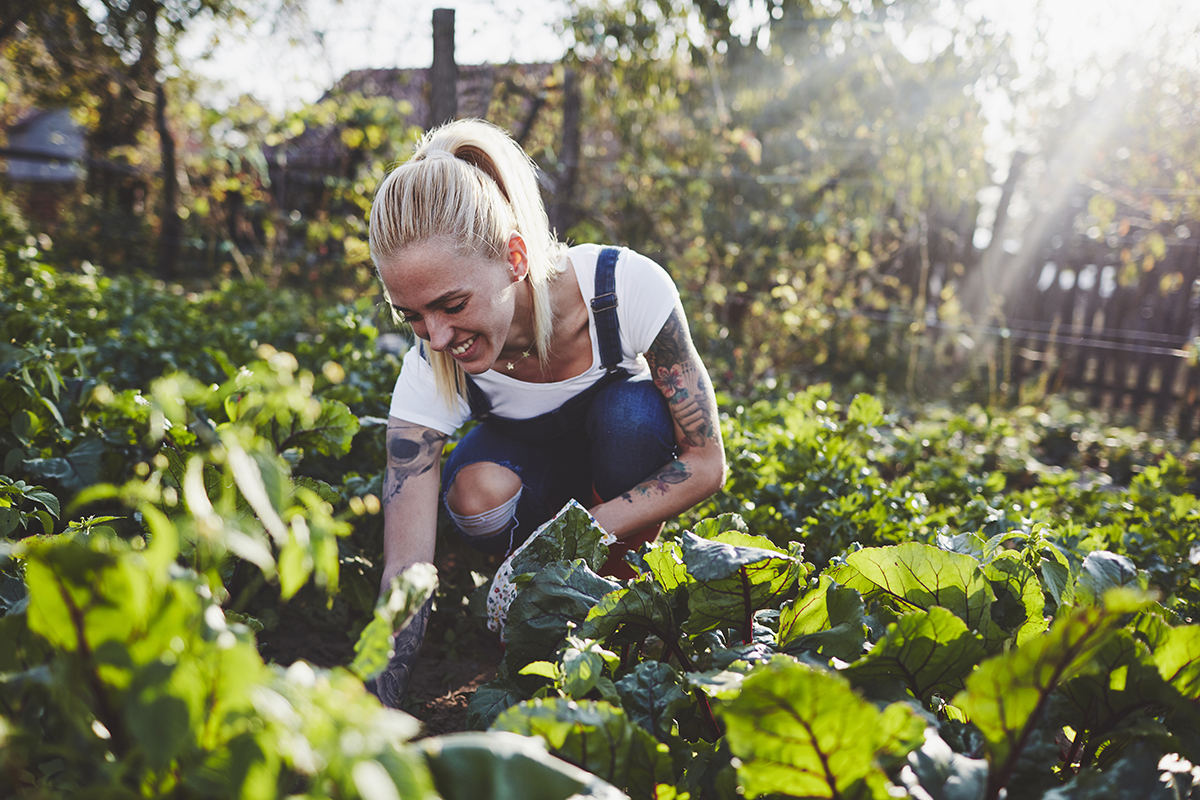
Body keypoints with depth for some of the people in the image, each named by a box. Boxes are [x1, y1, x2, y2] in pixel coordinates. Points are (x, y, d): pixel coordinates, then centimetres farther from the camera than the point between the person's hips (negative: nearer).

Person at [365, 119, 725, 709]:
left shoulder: (626, 286, -34)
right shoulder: (427, 378, -30)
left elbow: (706, 462, -26)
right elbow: (405, 576, -32)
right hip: (528, 457, 1)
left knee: (630, 413, -35)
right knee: (476, 493, -33)